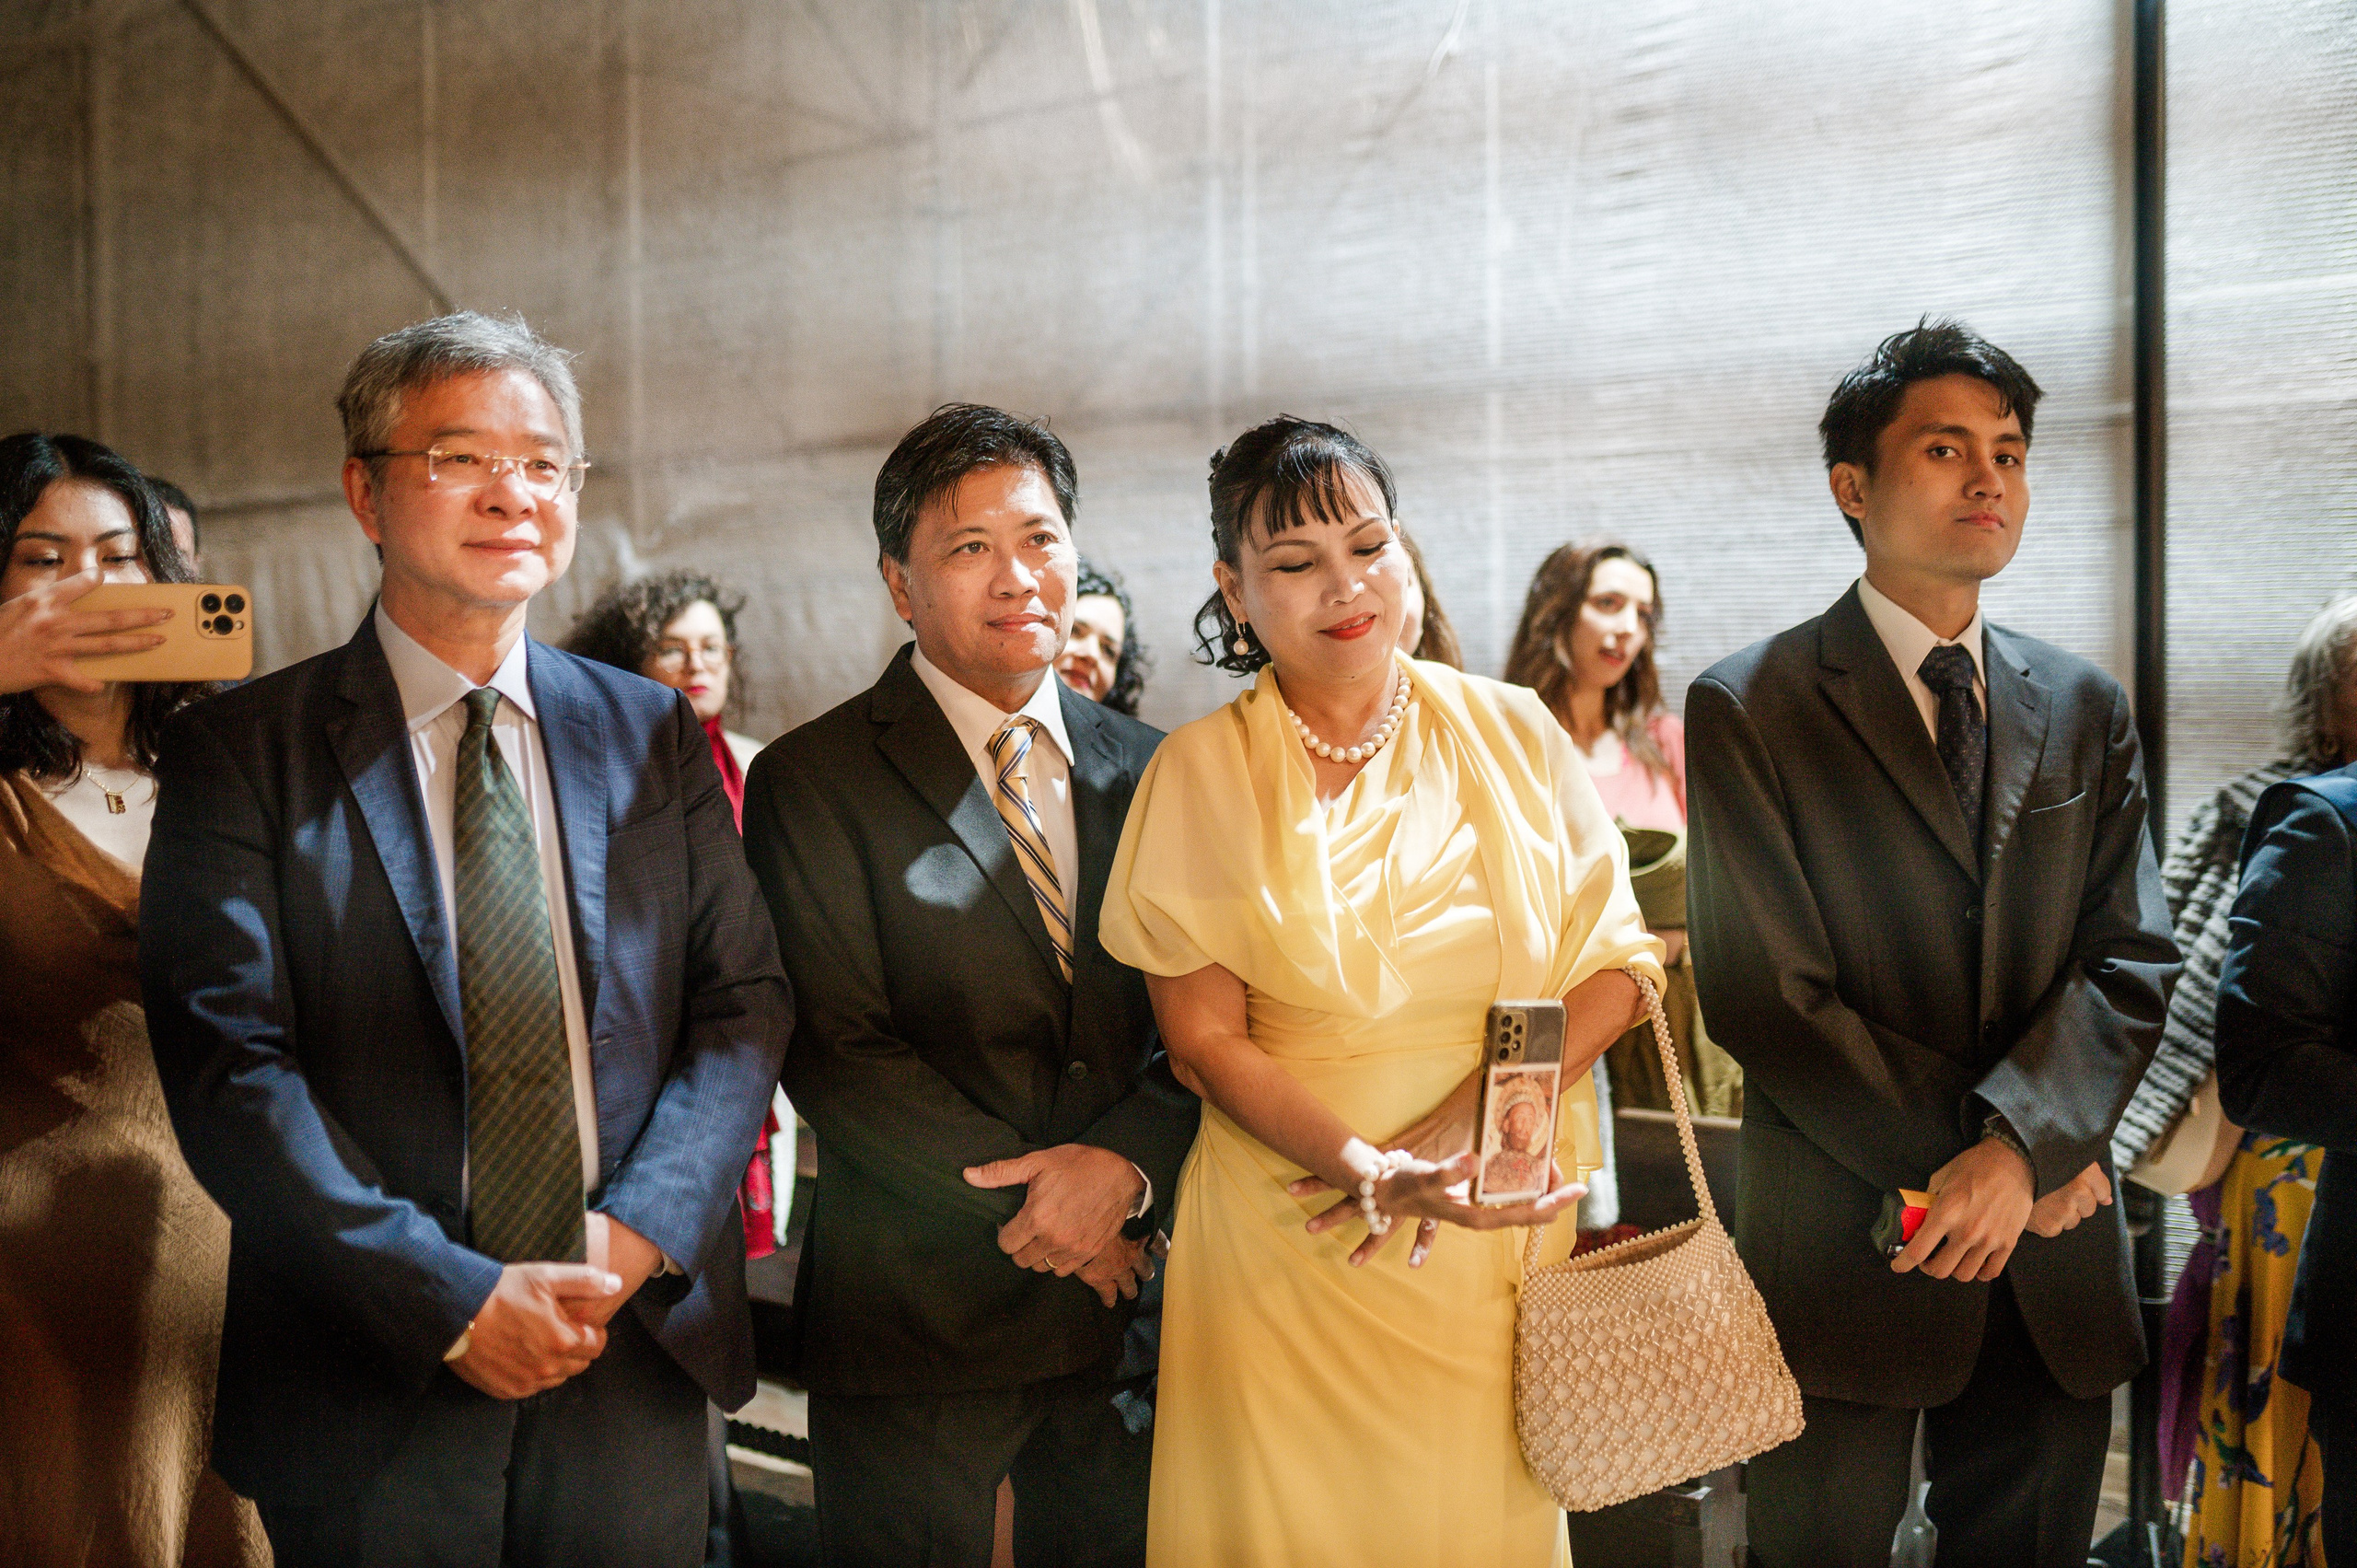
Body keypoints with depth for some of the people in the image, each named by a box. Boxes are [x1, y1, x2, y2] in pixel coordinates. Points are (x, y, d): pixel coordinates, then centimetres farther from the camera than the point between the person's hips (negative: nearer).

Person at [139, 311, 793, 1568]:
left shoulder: (656, 735, 7)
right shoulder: (239, 750, -3)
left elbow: (744, 1005, 3)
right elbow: (228, 1065, -11)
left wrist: (639, 1232, -12)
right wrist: (454, 1299, -17)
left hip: (640, 1365, 3)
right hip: (367, 1393, -2)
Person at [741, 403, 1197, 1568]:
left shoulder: (1145, 771, 7)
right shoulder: (810, 784, -6)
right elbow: (835, 1056, -13)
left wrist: (1125, 1165, -15)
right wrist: (1033, 1207, -14)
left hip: (1126, 1300, 4)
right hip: (914, 1325, -3)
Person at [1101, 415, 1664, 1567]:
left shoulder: (1508, 730, 4)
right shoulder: (1200, 772, -2)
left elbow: (1615, 963, 1)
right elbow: (1203, 1040, -6)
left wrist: (1467, 1119, -14)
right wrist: (1374, 1171, -21)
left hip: (1503, 1234, 2)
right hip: (1290, 1244, -2)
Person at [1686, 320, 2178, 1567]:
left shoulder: (2086, 710, 9)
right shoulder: (1749, 708, -5)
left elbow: (2131, 960, 0)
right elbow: (1764, 997, -11)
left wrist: (2018, 1141, -17)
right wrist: (1969, 1160, -12)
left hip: (2055, 1258, 4)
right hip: (1841, 1253, -4)